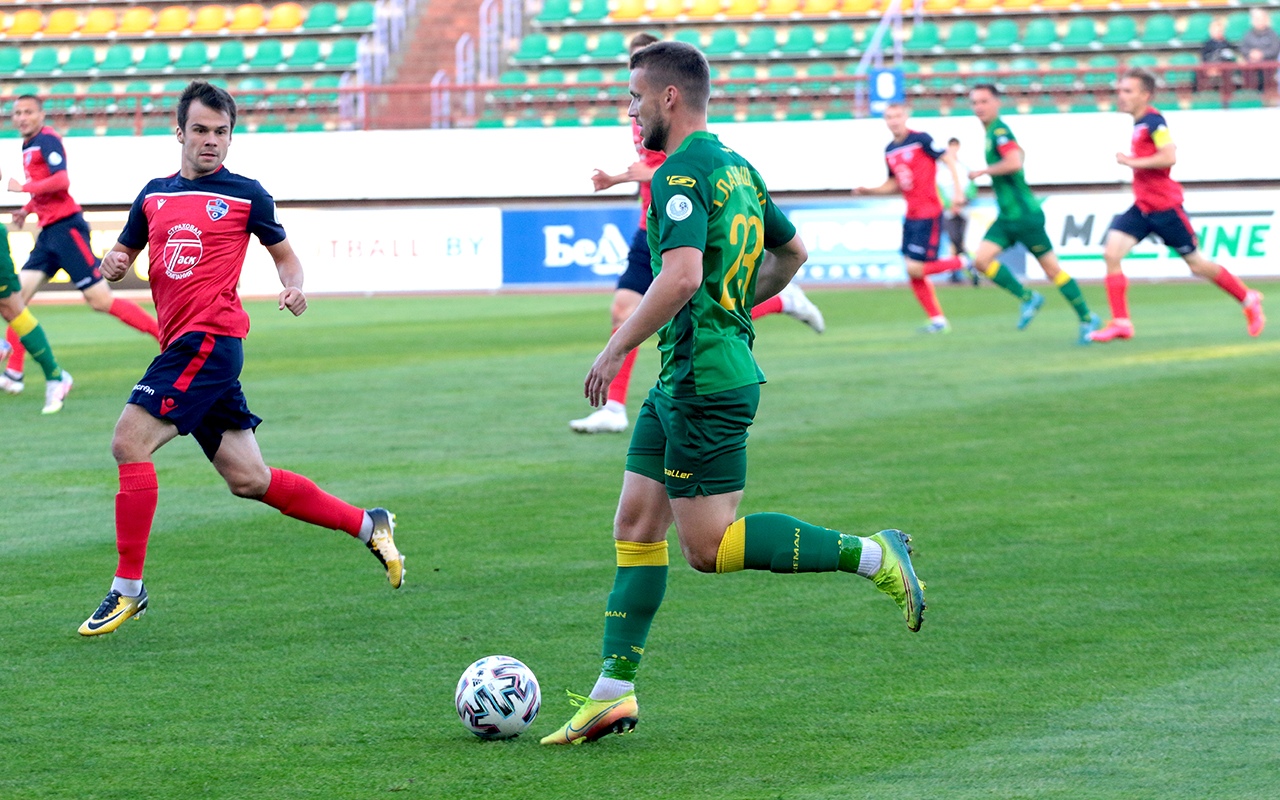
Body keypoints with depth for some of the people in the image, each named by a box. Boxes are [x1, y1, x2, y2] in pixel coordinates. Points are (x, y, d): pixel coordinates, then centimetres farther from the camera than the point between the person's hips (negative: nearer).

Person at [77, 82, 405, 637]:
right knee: (248, 480, 8)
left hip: (211, 338, -7)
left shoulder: (245, 195, 3)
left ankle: (128, 588, -12)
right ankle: (367, 526, 23)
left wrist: (294, 287, -8)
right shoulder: (154, 195, 17)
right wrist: (113, 264, 0)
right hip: (183, 346, 7)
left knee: (129, 442, -17)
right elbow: (124, 252, 24)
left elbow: (284, 252, 13)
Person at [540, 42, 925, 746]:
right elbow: (791, 253, 26)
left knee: (709, 545, -5)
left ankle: (871, 556, -5)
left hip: (703, 382, -10)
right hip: (681, 381, 10)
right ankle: (612, 694, 8)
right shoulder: (736, 168, 15)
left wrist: (615, 349, -21)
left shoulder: (681, 175, -16)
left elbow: (681, 275, -29)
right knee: (636, 526, 8)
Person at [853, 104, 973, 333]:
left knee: (915, 269, -14)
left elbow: (948, 159, -8)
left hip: (929, 214, -8)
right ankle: (938, 320, 13)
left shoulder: (921, 140, -11)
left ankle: (964, 262, 5)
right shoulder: (889, 151, 11)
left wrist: (957, 191, -16)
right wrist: (867, 190, 7)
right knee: (913, 273, 4)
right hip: (911, 216, 8)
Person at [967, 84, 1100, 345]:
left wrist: (982, 172, -19)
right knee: (982, 260, -5)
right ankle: (1027, 298, 9)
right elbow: (1019, 153, 30)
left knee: (1052, 269, -1)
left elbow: (1014, 162, -31)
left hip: (1024, 215, -9)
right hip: (1007, 216, 9)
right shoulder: (992, 132, 13)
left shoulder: (999, 131, -15)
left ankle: (1087, 318, 10)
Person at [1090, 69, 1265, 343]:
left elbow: (1169, 156, -28)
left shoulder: (1153, 121, -17)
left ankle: (1249, 301, 24)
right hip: (1142, 207, 8)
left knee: (1197, 264, 5)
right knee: (1111, 253, -10)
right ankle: (1121, 323, -9)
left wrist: (1132, 162, -22)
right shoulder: (1139, 123, 11)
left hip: (1165, 207, -8)